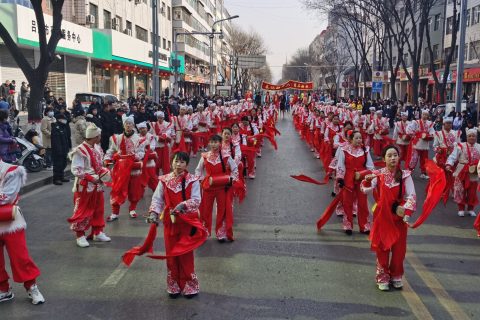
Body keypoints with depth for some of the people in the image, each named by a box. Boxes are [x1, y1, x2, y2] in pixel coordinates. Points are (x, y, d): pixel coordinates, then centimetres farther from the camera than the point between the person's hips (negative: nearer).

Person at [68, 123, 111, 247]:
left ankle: (97, 232, 28)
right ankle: (80, 236, 13)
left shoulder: (97, 147, 7)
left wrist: (103, 171, -2)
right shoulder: (80, 151, -19)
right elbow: (76, 170, -21)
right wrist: (93, 178, -23)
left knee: (98, 209, 15)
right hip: (85, 186, -8)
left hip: (98, 185, 8)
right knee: (83, 211, 0)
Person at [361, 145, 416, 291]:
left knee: (399, 248, 9)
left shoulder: (405, 175, -6)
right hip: (382, 216, -1)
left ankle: (396, 276, 28)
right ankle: (383, 277, 21)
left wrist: (407, 212, -23)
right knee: (382, 247, 6)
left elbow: (411, 196, -9)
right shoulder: (378, 174, -6)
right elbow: (366, 190, -17)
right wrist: (367, 181, -38)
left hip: (399, 216, 1)